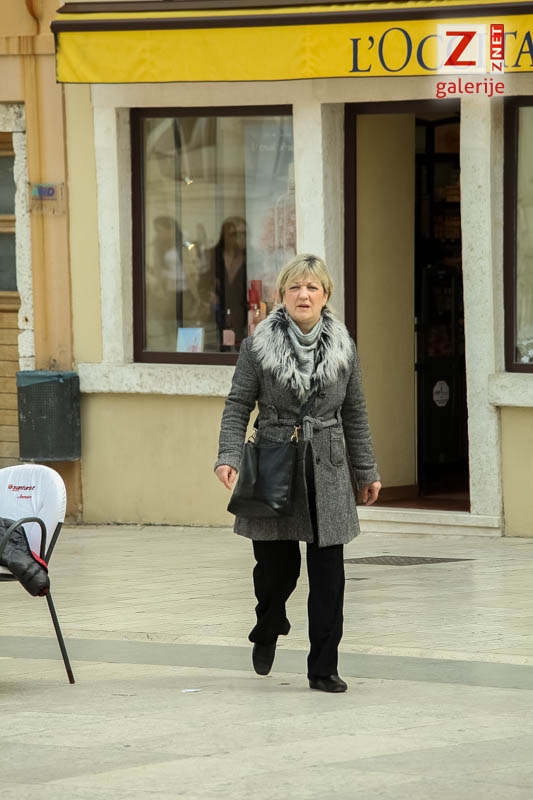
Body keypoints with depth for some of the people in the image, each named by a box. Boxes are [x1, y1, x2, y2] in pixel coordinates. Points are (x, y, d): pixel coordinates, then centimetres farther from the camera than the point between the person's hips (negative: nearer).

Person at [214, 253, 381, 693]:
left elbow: (355, 414, 13)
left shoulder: (343, 347, 6)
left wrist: (366, 471, 16)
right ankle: (268, 630, 37)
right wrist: (229, 457, -16)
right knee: (276, 567, 3)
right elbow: (238, 405, -2)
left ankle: (324, 668, 6)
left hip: (327, 472, 2)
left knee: (328, 574, -2)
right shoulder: (259, 345, -2)